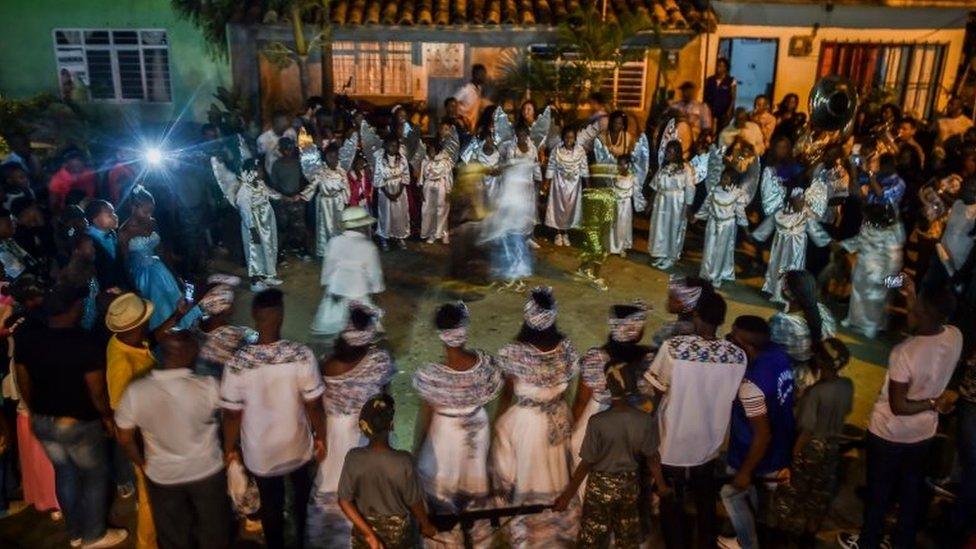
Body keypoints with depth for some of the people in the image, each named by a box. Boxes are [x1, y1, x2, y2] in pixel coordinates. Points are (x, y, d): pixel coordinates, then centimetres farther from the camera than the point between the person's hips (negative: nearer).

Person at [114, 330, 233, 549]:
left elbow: (125, 439, -7)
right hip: (207, 472, -2)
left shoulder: (134, 391, -21)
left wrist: (142, 464, 10)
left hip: (161, 476, 2)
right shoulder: (208, 387, -29)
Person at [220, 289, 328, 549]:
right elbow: (314, 405, -16)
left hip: (260, 452, 0)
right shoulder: (302, 355, -26)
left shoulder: (238, 363, -25)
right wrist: (321, 437, 2)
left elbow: (232, 414, -14)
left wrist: (229, 449, 4)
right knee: (302, 499, 30)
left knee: (271, 506, 25)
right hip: (298, 447, 1)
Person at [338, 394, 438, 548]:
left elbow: (344, 501, -17)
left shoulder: (354, 458, -24)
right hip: (397, 530, -1)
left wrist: (368, 533, -13)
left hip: (365, 526, 1)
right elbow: (414, 502, -16)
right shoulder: (404, 462, -30)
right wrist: (426, 525, 2)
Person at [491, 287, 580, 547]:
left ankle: (526, 527, 37)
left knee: (527, 471, 19)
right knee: (554, 469, 26)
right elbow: (565, 384, -1)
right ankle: (558, 521, 46)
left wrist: (498, 423, 4)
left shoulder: (515, 352, -26)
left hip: (525, 421, -4)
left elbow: (507, 394, -13)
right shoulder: (565, 346, -14)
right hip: (558, 417, 4)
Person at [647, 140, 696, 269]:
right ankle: (659, 255, 28)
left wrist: (687, 208, -14)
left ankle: (670, 257, 22)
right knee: (660, 228, 12)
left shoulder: (685, 168, -13)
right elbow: (655, 187, 10)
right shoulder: (663, 167, 5)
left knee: (673, 229, 8)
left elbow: (689, 189, -12)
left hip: (677, 204, -5)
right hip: (661, 203, 5)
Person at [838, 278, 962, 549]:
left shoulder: (904, 352, -33)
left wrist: (934, 403, -13)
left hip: (889, 433, -5)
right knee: (912, 492, 23)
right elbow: (931, 325, 10)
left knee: (878, 492, 17)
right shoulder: (956, 337, -16)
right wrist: (913, 297, 5)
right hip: (924, 433, 5)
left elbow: (899, 407, -27)